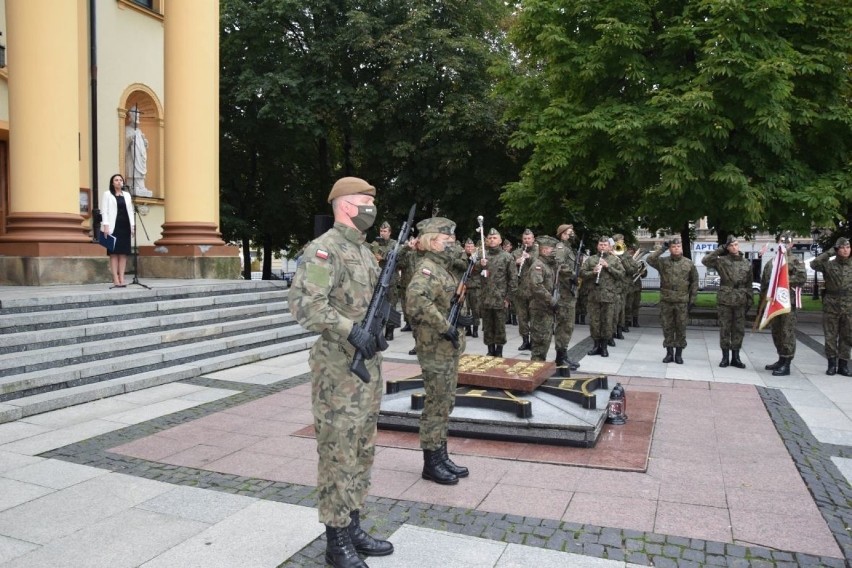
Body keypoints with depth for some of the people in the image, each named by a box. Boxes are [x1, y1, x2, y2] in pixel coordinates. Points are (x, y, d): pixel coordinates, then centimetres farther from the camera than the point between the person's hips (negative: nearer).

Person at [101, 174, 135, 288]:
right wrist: (105, 226, -12)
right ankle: (116, 280, -6)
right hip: (113, 226, -4)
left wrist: (132, 225, 6)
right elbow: (104, 211, -1)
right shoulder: (107, 194, 6)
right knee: (114, 253, -5)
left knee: (123, 253, 1)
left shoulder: (127, 195, 18)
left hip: (125, 226, 4)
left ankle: (122, 279, 3)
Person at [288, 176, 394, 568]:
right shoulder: (324, 249, -14)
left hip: (369, 365, 9)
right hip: (338, 370, -9)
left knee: (361, 452, 16)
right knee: (339, 455, 0)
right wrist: (351, 331, -29)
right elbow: (304, 304, -26)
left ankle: (353, 528, 29)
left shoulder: (365, 250, 15)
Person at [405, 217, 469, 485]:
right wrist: (444, 326, -28)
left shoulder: (444, 268, 14)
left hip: (449, 348, 10)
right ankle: (431, 463, 9)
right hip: (435, 349, -9)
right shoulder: (427, 269, -16)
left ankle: (441, 457, 25)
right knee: (436, 406, -1)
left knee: (445, 404, 15)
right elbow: (416, 301, -34)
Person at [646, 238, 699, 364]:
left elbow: (694, 282, 6)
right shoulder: (663, 261, 1)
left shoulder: (689, 263, 3)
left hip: (682, 301, 0)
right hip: (666, 300, 0)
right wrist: (660, 249, -10)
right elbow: (650, 259, -18)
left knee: (681, 328, 4)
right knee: (667, 327, 6)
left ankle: (679, 353, 14)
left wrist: (692, 299, 2)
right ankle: (669, 353, 15)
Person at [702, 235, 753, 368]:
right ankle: (725, 357, 12)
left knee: (739, 330, 6)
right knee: (724, 329, 3)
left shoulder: (747, 263, 9)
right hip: (724, 300, -2)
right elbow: (705, 260, -13)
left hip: (740, 301, 2)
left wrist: (750, 300, 8)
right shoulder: (721, 261, 0)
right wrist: (720, 250, -9)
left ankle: (735, 357, 16)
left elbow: (748, 284, 13)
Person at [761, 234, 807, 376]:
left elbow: (802, 277, -15)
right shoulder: (771, 262, 16)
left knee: (787, 332, -7)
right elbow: (764, 282, 19)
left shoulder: (795, 260, -1)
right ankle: (781, 360, 25)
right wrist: (763, 298, 13)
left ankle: (786, 365, -4)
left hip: (788, 302, -6)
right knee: (776, 332, 13)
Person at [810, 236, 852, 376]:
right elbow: (814, 264, -19)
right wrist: (829, 252, -14)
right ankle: (832, 364, 11)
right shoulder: (829, 265, -1)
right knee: (830, 336, 3)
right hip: (831, 305, -2)